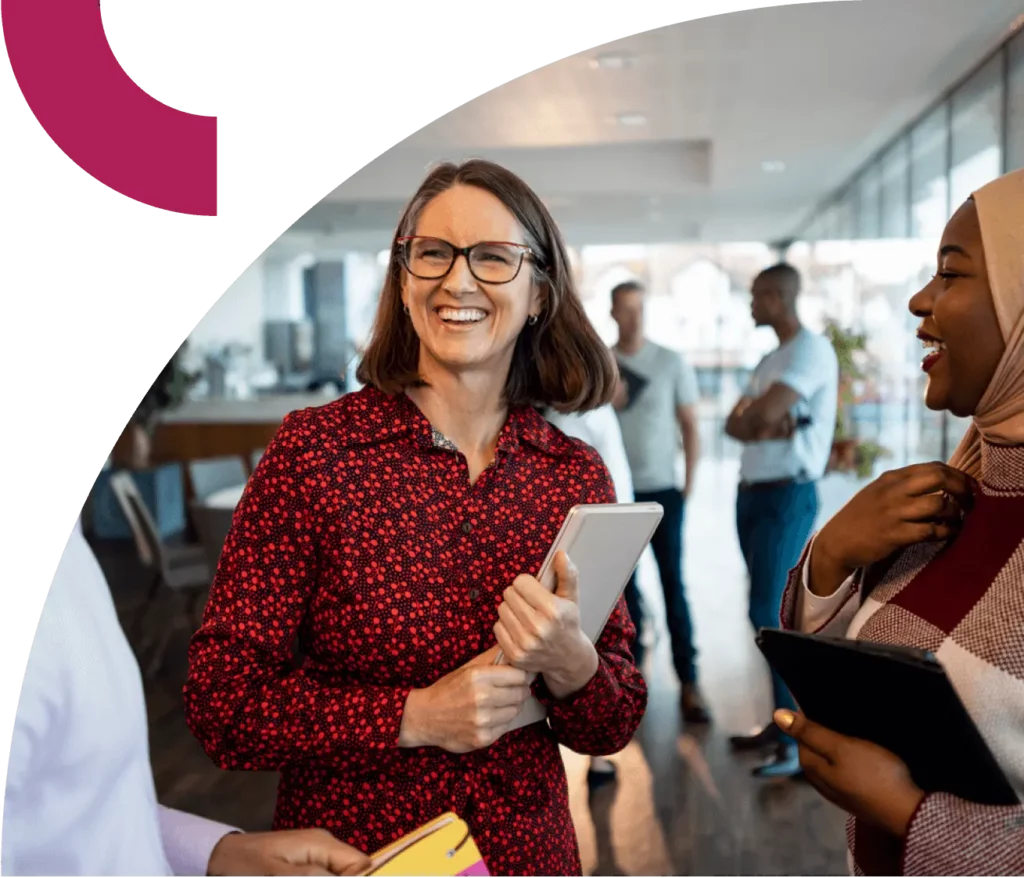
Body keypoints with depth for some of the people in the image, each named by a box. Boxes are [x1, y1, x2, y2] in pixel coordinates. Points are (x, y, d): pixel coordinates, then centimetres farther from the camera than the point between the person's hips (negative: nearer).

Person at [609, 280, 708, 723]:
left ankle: (689, 683, 1)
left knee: (673, 584, -3)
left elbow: (689, 426, 3)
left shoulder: (672, 362, 0)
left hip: (662, 490, -1)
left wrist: (690, 483, -3)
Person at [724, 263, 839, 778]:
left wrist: (751, 417, -2)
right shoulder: (771, 359, 17)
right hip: (751, 494, 9)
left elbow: (764, 413, -24)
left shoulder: (812, 350, -11)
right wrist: (767, 427, -13)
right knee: (771, 614, 10)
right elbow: (735, 425, 8)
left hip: (787, 496, -9)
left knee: (770, 614, -12)